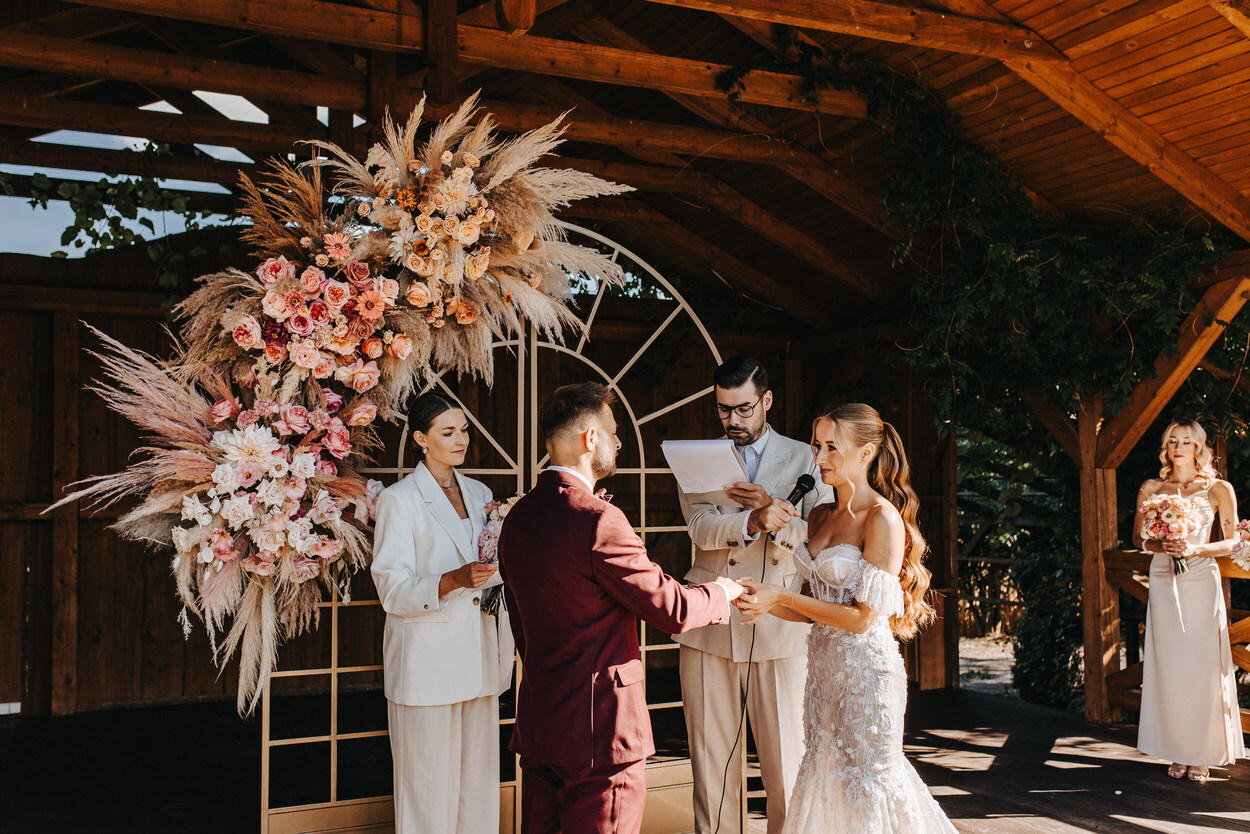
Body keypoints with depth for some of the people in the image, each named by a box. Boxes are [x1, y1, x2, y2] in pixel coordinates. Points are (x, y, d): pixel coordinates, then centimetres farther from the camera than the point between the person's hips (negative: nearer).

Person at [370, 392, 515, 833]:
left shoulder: (480, 494, 13)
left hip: (478, 656, 5)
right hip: (426, 660, -5)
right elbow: (392, 590, -10)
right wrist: (452, 581, -25)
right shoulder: (398, 499, -5)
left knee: (479, 780, 8)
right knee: (429, 786, -1)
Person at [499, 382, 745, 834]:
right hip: (598, 728, -8)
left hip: (536, 722, 8)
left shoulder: (517, 517, 6)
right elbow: (671, 609, -15)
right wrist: (722, 592, 5)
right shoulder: (598, 520, -20)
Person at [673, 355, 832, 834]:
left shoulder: (803, 459, 9)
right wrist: (753, 522, -25)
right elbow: (701, 528, -6)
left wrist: (774, 513, -15)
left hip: (779, 630, -1)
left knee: (785, 759, 2)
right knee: (710, 757, 6)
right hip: (709, 630, 1)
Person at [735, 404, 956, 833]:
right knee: (824, 780, 13)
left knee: (867, 787, 4)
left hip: (865, 671, -7)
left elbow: (862, 617, -17)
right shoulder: (821, 516, 9)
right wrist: (762, 602, -4)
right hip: (824, 667, 8)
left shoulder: (883, 519, -14)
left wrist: (782, 596, -17)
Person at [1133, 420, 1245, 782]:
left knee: (1202, 666, -4)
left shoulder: (1219, 489, 3)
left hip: (1201, 580, -2)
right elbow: (1138, 537, 14)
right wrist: (1160, 546, -7)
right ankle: (1177, 753, 7)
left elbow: (1232, 541, 5)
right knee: (1168, 664, 0)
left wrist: (1195, 549, -11)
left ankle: (1202, 755, 6)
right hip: (1163, 580, 2)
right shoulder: (1151, 489, 9)